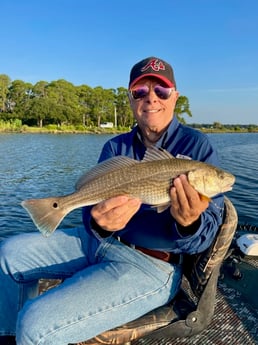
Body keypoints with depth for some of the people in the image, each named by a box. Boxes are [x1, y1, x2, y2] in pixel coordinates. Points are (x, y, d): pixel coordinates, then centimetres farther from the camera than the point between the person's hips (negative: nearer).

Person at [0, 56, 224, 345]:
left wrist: (189, 223, -36)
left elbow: (207, 231, -11)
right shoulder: (116, 146, 6)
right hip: (98, 242, 6)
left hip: (150, 264, -6)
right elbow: (91, 204, -4)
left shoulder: (197, 146, -8)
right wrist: (99, 224, -29)